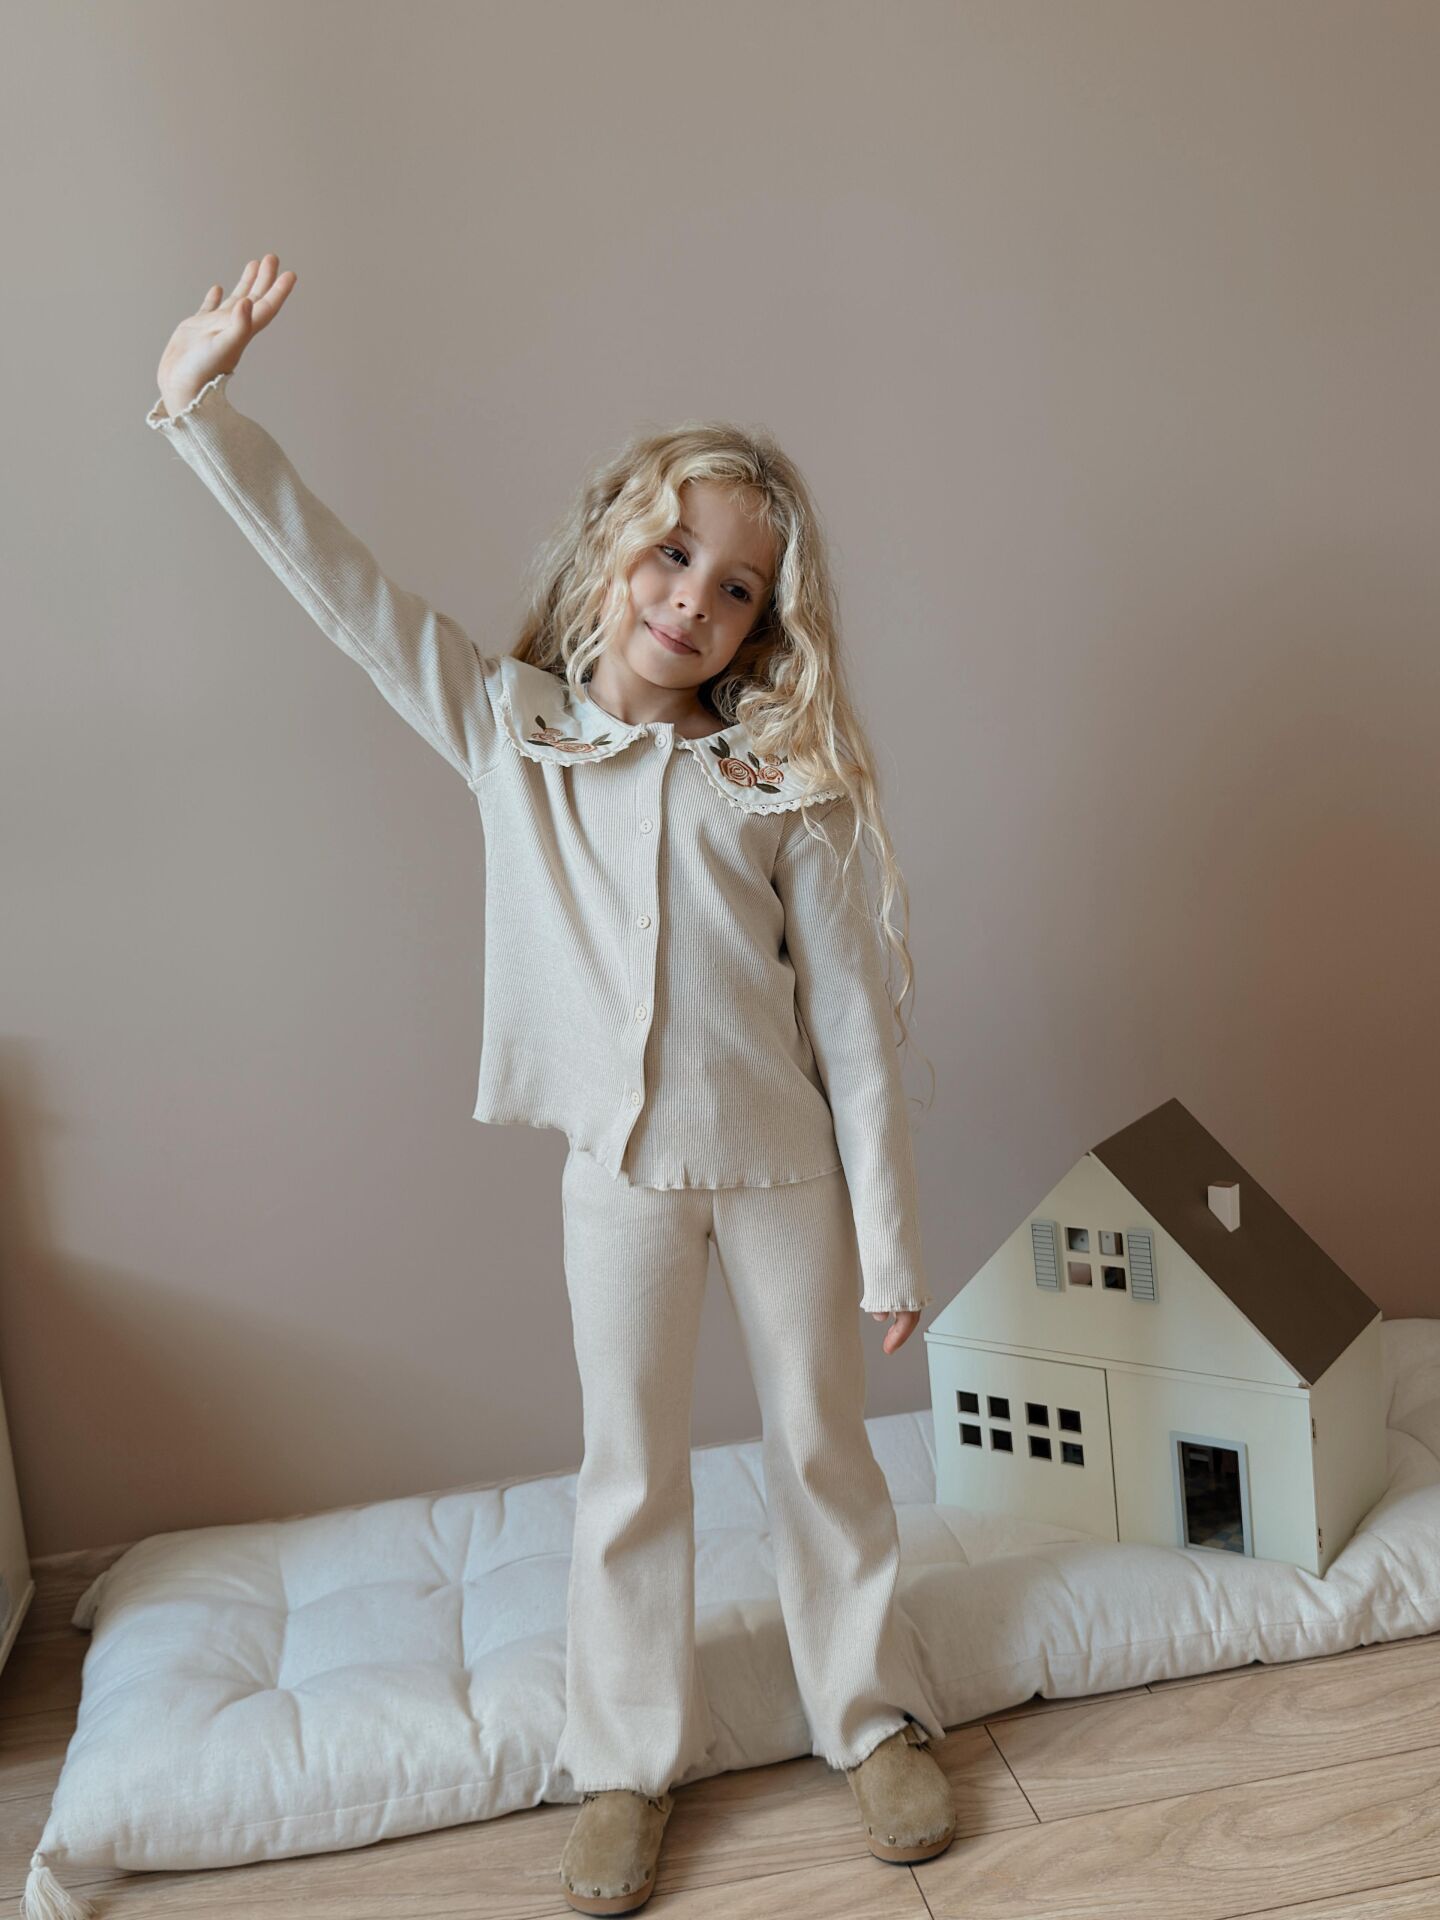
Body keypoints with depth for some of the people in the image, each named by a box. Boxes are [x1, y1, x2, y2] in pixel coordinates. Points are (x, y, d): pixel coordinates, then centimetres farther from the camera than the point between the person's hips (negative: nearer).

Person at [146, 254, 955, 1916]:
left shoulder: (786, 780, -7)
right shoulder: (510, 728, -2)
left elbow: (854, 1022, -6)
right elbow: (341, 586, -6)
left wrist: (889, 1243, -5)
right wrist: (202, 407, -14)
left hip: (785, 1162, 0)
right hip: (617, 1169, 1)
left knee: (821, 1447, 16)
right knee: (629, 1477, 14)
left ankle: (874, 1716, 38)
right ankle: (628, 1761, 34)